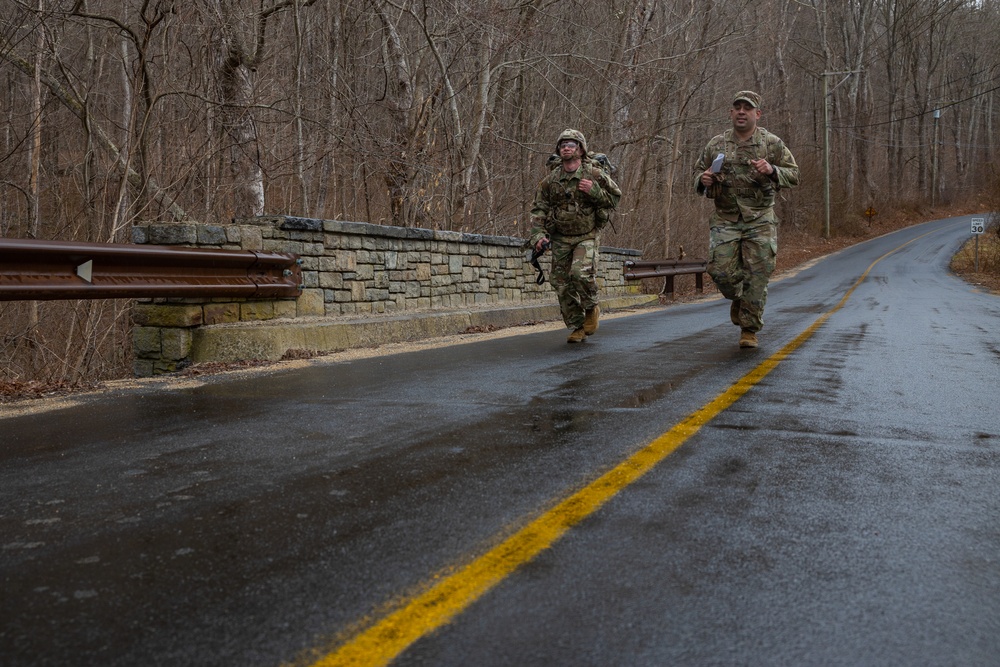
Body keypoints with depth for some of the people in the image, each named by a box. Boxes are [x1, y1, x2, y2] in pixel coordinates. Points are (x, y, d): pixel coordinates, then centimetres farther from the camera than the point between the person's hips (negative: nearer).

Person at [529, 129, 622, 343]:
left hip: (587, 237, -3)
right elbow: (539, 209, 1)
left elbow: (615, 198, 1)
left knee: (581, 273, -26)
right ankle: (578, 328, 17)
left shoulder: (595, 175, -7)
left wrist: (594, 191, -18)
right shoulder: (550, 180, -1)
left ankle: (592, 308, 5)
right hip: (560, 239, 4)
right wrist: (538, 234, -13)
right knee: (562, 285, 1)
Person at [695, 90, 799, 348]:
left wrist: (772, 170, -19)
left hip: (760, 221, -1)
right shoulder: (716, 144, 6)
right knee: (720, 269, -9)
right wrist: (703, 180, -7)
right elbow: (698, 172, 17)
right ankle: (738, 297, 26)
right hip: (725, 220, 2)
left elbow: (794, 175, 1)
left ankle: (749, 329, 11)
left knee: (757, 277, -3)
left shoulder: (772, 143, 1)